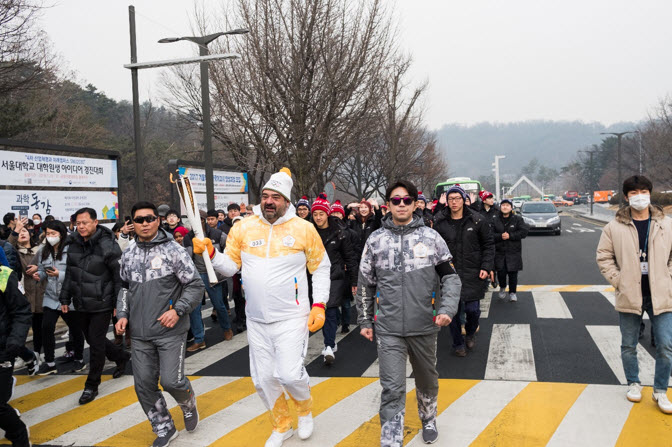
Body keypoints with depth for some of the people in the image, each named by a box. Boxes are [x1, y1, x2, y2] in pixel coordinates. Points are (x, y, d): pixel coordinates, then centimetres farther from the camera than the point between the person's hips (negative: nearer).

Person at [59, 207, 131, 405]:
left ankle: (92, 386, 12)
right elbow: (69, 274, 15)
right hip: (82, 304, 7)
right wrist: (65, 298, 14)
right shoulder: (74, 245, 4)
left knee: (96, 342, -2)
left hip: (101, 304, -7)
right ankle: (122, 357, 42)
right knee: (92, 339, 18)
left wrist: (119, 304, -14)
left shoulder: (108, 246, -17)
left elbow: (120, 277, -14)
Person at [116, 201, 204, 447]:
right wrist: (123, 314, 8)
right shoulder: (128, 256, 9)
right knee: (144, 385, 7)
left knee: (171, 380, -7)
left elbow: (195, 285, -7)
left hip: (170, 331, -5)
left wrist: (178, 310, -16)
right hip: (140, 334, 5)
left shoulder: (173, 250, -7)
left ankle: (189, 404, 29)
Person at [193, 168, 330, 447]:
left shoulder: (304, 229, -5)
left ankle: (305, 408, 23)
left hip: (292, 318, -3)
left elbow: (321, 268, 3)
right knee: (263, 378, 10)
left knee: (289, 374, -13)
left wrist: (319, 305, -5)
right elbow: (230, 267, 5)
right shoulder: (243, 228, 0)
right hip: (256, 320, 3)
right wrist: (210, 252, -14)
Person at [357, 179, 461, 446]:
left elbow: (450, 277, 0)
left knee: (427, 380, 21)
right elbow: (365, 284, 7)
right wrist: (365, 320, 8)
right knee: (392, 389, -6)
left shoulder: (431, 237, -2)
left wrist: (447, 309, -15)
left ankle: (428, 420, 48)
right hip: (388, 329, -1)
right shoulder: (375, 240, 0)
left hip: (424, 326, 1)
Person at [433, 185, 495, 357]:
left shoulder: (477, 220, -1)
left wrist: (486, 267, -5)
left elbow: (488, 244, 4)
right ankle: (458, 344, 24)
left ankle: (470, 333, 34)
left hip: (473, 273, 0)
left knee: (473, 309, 1)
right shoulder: (439, 222, 1)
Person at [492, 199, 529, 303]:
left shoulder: (517, 219, 2)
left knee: (513, 273, 0)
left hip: (514, 251, 0)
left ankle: (512, 292, 17)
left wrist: (510, 236, -16)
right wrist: (500, 236, -19)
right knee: (501, 272, -2)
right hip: (499, 252, 1)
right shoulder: (495, 219, 3)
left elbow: (523, 232, -8)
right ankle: (502, 288, 28)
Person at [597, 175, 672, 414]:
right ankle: (633, 383, 33)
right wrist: (618, 281, -6)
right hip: (629, 296, 0)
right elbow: (603, 257, 1)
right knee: (628, 345, 13)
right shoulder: (615, 227, -4)